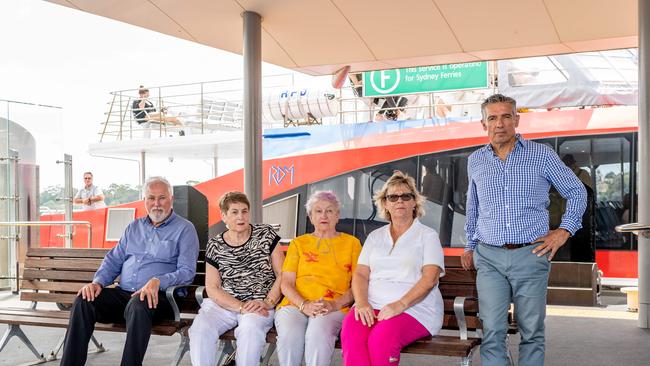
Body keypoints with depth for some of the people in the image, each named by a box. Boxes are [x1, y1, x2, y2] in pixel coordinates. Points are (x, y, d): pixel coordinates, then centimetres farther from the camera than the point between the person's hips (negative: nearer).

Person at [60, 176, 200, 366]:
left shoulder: (184, 229, 3)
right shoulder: (134, 227, 21)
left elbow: (187, 272, -7)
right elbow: (113, 260, 21)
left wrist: (157, 282, -25)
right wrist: (98, 282, 1)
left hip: (157, 297, -5)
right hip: (123, 293, 6)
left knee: (138, 304, -38)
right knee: (83, 301, -19)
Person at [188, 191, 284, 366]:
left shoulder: (266, 234, 6)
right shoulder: (215, 246, 9)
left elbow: (282, 274, 2)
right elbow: (212, 288, 2)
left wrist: (267, 303, -13)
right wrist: (241, 307, -13)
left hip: (259, 305, -2)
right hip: (223, 304, 2)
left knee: (250, 329, -36)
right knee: (200, 329, -29)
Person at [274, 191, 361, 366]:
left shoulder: (351, 243, 18)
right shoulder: (298, 243, 22)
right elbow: (286, 283, 10)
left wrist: (335, 304, -10)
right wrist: (304, 305, -9)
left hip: (333, 308, -1)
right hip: (295, 304, 1)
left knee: (318, 334, -36)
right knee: (289, 335, -34)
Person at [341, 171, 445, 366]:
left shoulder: (427, 235, 9)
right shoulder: (375, 236, 22)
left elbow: (430, 278, -5)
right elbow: (361, 274, 12)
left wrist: (400, 304, -19)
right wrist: (362, 303, -10)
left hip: (414, 307, -3)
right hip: (372, 306, 3)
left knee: (381, 339, -35)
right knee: (351, 336, -31)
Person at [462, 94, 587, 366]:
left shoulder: (542, 155, 2)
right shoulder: (475, 161, 10)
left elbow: (577, 192, 10)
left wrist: (564, 231, 0)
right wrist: (470, 246, 24)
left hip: (531, 255, -1)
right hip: (489, 257, 2)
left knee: (532, 331, 6)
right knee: (492, 332, -3)